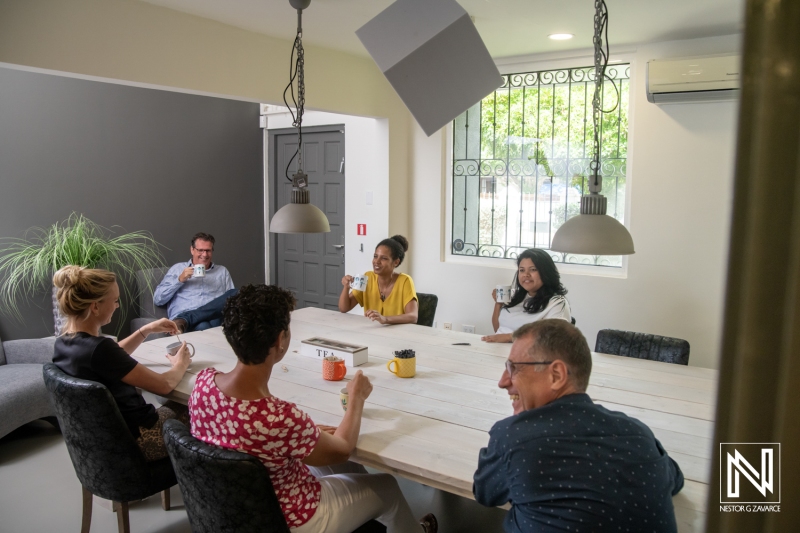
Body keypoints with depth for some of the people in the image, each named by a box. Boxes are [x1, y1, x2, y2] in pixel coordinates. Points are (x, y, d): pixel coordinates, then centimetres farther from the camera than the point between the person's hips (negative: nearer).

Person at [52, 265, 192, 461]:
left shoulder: (63, 343, -5)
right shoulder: (98, 348, -31)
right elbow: (164, 385, -22)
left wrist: (147, 330, 8)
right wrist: (181, 365, -3)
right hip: (135, 440, -8)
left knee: (177, 405, 26)